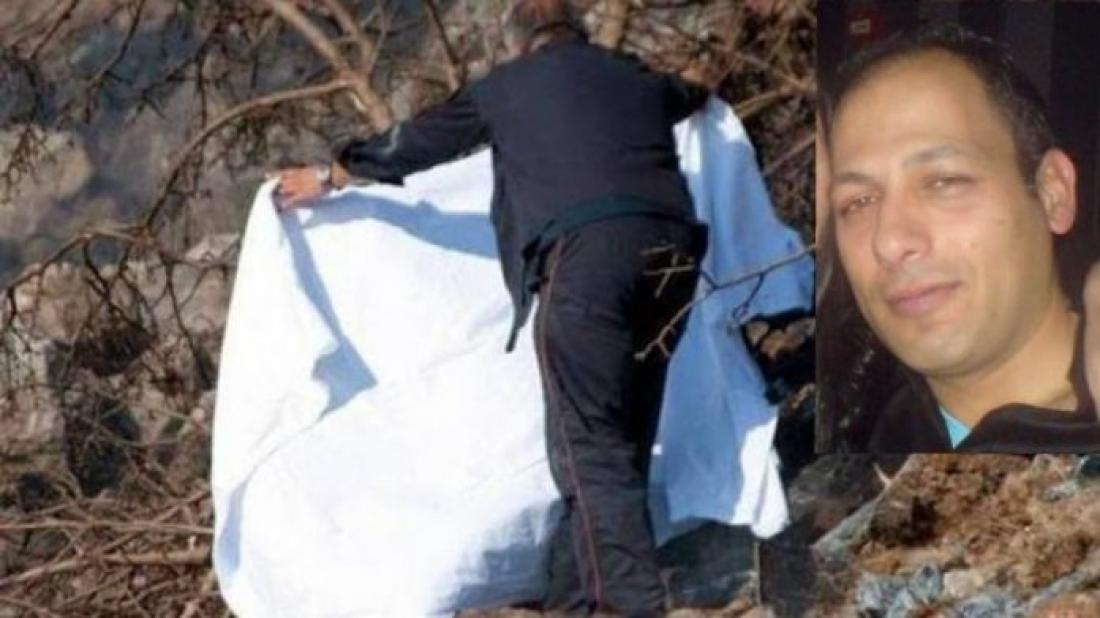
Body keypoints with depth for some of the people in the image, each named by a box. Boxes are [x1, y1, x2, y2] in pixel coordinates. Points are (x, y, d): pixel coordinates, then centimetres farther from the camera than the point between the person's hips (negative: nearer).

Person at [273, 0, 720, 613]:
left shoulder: (505, 85, 18)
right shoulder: (638, 77, 28)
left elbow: (416, 142, 30)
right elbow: (689, 92, 53)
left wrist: (328, 177, 46)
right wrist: (694, 82, 79)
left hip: (586, 254, -5)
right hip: (671, 251, 5)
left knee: (590, 445, -7)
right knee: (624, 438, 12)